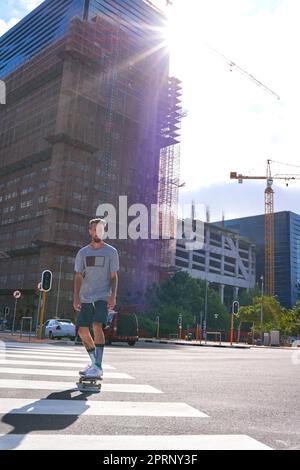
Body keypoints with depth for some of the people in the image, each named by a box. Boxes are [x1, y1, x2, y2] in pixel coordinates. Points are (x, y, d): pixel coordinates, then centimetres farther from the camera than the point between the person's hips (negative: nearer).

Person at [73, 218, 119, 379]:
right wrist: (76, 297, -4)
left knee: (97, 326, -21)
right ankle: (94, 362, 24)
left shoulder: (111, 252, 2)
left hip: (103, 297, -4)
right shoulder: (82, 252, 9)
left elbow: (113, 276, 1)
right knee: (82, 330, 4)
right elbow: (78, 277, 7)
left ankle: (98, 367, -19)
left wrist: (113, 296, -12)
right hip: (86, 297, 4)